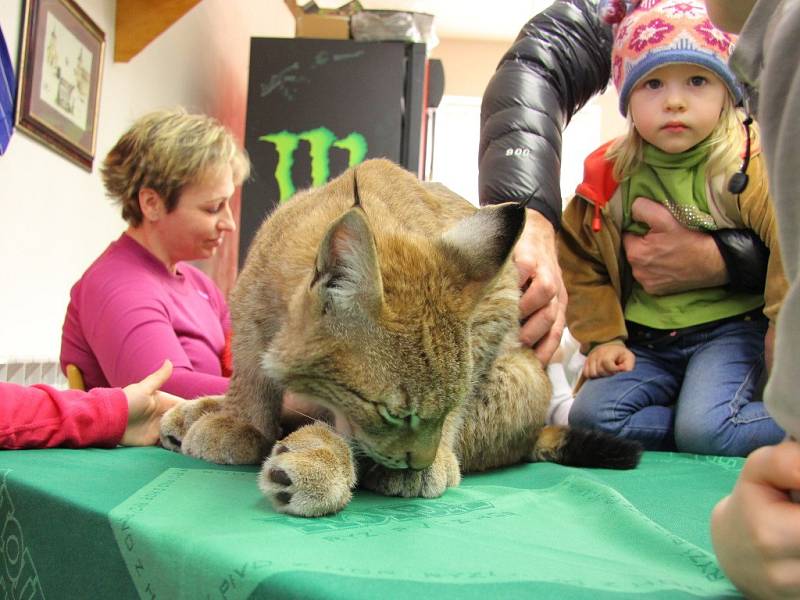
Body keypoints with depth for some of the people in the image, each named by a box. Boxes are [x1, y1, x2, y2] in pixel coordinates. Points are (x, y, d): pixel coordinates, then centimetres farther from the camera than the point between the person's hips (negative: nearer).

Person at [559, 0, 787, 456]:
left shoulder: (752, 167, -11)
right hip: (645, 340, 5)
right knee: (589, 417, -16)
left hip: (729, 327, -5)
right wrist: (603, 337, -1)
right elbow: (581, 264, 9)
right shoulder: (610, 177, 1)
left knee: (704, 428, -29)